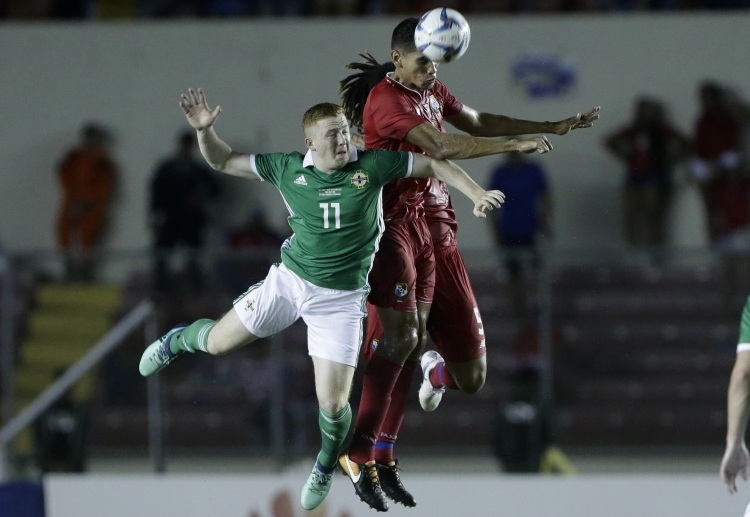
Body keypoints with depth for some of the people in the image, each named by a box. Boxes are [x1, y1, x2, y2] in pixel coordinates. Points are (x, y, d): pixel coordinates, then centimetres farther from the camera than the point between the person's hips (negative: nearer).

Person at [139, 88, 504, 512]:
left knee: (333, 403, -7)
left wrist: (477, 195, -17)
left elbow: (433, 164, -6)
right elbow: (224, 161, 2)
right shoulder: (288, 168, -6)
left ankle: (327, 465, 27)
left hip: (341, 298, -2)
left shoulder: (372, 166, -12)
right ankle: (179, 340, 51)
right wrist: (205, 130, -16)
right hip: (288, 281, 2)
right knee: (217, 343, 12)